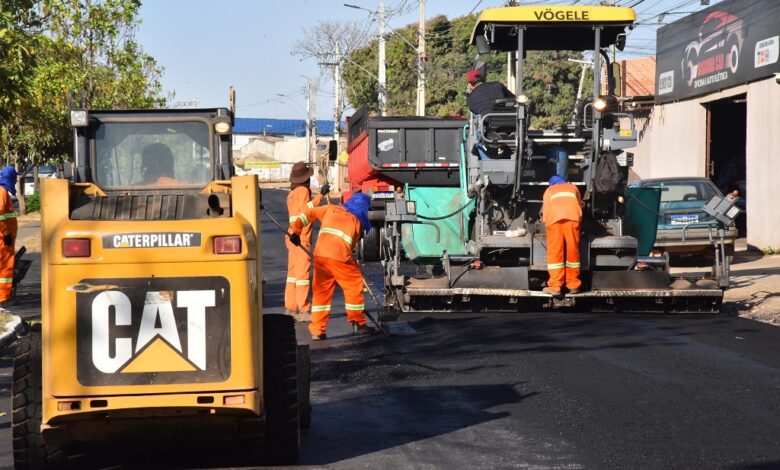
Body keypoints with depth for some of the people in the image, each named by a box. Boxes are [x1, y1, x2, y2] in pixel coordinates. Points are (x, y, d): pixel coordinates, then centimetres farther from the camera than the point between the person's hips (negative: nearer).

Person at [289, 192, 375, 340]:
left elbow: (309, 214, 17)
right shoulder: (358, 222, 14)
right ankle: (358, 324, 20)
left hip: (320, 254, 4)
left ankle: (317, 331, 11)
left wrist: (295, 230, 16)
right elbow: (352, 245, 13)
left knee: (321, 291, 12)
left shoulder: (331, 209, 22)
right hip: (340, 256, -4)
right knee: (354, 286, 14)